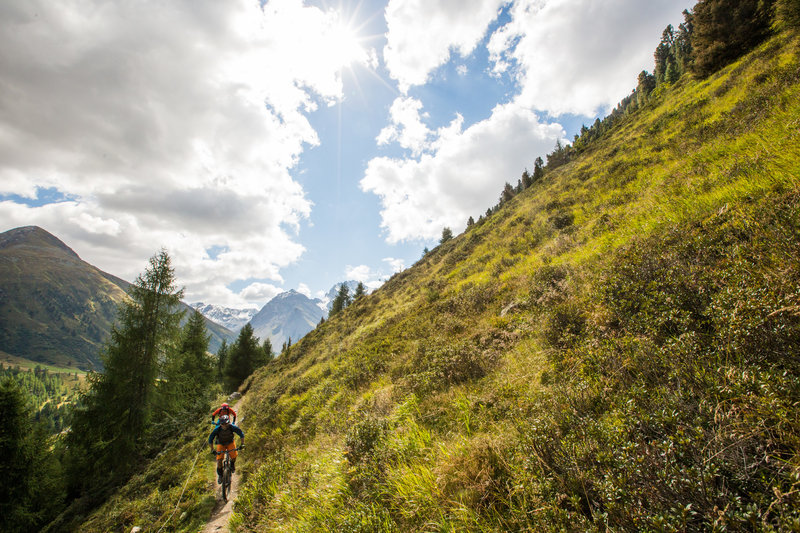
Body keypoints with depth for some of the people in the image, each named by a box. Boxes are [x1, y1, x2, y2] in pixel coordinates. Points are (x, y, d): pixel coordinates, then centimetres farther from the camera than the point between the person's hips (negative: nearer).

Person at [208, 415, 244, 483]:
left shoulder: (232, 427, -30)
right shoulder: (217, 429, -29)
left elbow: (241, 434, -22)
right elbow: (210, 439, -21)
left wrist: (242, 444, -30)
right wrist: (212, 450, -29)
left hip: (230, 442, 0)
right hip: (221, 444, 0)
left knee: (234, 456, -22)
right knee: (219, 460, -14)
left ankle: (232, 464, 14)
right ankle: (220, 475, 11)